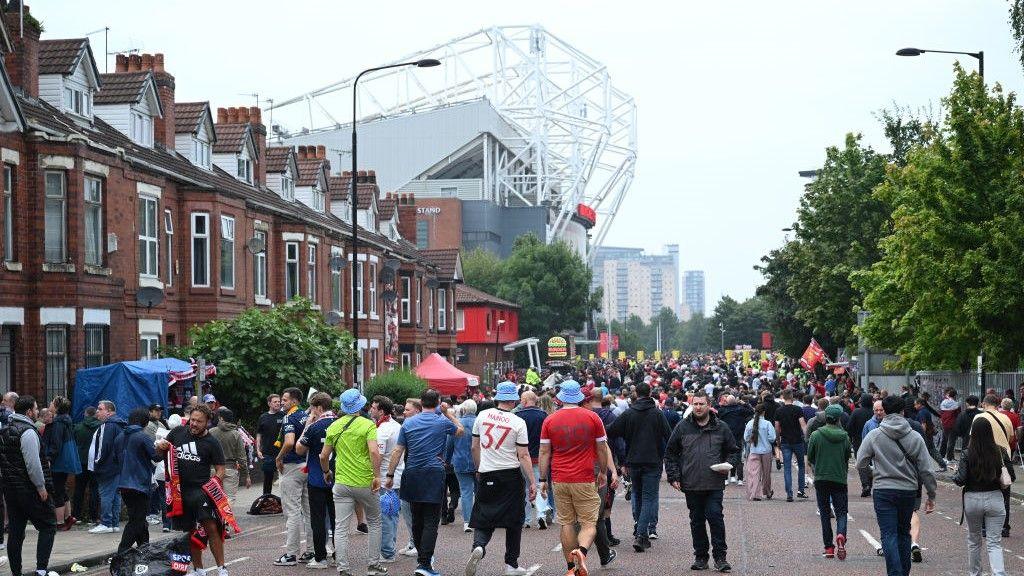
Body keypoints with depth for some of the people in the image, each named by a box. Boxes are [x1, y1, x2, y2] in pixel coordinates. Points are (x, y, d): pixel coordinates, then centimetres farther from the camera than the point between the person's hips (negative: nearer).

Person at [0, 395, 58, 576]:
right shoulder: (28, 431, -16)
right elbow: (33, 463, -20)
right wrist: (41, 487, -14)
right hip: (29, 489, -8)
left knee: (16, 532, 10)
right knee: (48, 526, 1)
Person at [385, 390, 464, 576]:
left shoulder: (408, 423, 5)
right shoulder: (443, 422, -2)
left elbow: (397, 451, 4)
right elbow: (461, 431, 18)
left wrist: (390, 475, 8)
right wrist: (447, 413, 22)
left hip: (413, 475, 4)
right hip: (434, 475, -4)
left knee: (417, 519, 15)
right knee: (431, 521, -5)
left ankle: (421, 555, 28)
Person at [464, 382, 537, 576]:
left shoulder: (482, 416, 1)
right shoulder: (518, 422, -9)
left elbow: (475, 447, 10)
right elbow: (524, 455, -10)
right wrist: (532, 482, -5)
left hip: (487, 475, 2)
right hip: (511, 475, -2)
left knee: (483, 518, 8)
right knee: (514, 521, 11)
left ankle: (479, 545, -22)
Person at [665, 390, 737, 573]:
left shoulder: (721, 428, 6)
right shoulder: (683, 427, 6)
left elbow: (733, 450, 16)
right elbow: (670, 454, 10)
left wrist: (727, 467, -2)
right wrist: (674, 477, 2)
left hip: (714, 484, -2)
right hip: (691, 484, 2)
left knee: (715, 517, -9)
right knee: (697, 521, 8)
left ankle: (720, 556, -1)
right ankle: (700, 556, 16)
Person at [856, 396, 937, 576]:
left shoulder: (874, 436, -6)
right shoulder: (915, 437, -2)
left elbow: (860, 464, -4)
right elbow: (926, 470, 0)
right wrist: (931, 495, 8)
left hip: (883, 491, -3)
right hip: (909, 491, 3)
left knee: (889, 535, -2)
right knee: (904, 533, 18)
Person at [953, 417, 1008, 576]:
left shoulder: (967, 454, -11)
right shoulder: (999, 453, -7)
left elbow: (961, 480, -12)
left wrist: (954, 475, 8)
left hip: (972, 499, 0)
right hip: (994, 498, 0)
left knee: (973, 540, 19)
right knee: (994, 543, 2)